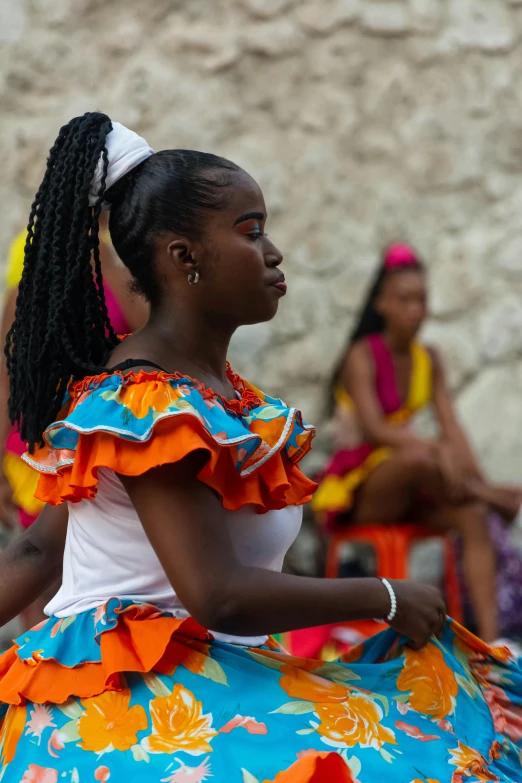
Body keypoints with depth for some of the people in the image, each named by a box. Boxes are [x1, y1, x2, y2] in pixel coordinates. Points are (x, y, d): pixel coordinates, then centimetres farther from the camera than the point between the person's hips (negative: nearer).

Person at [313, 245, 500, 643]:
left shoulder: (429, 359, 7)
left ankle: (489, 638, -32)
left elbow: (452, 427, -1)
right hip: (355, 486, -6)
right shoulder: (363, 356, -11)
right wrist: (437, 448, -38)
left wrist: (475, 474, -19)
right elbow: (374, 430, -24)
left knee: (474, 516, -24)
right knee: (420, 458, -38)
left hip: (404, 489, 6)